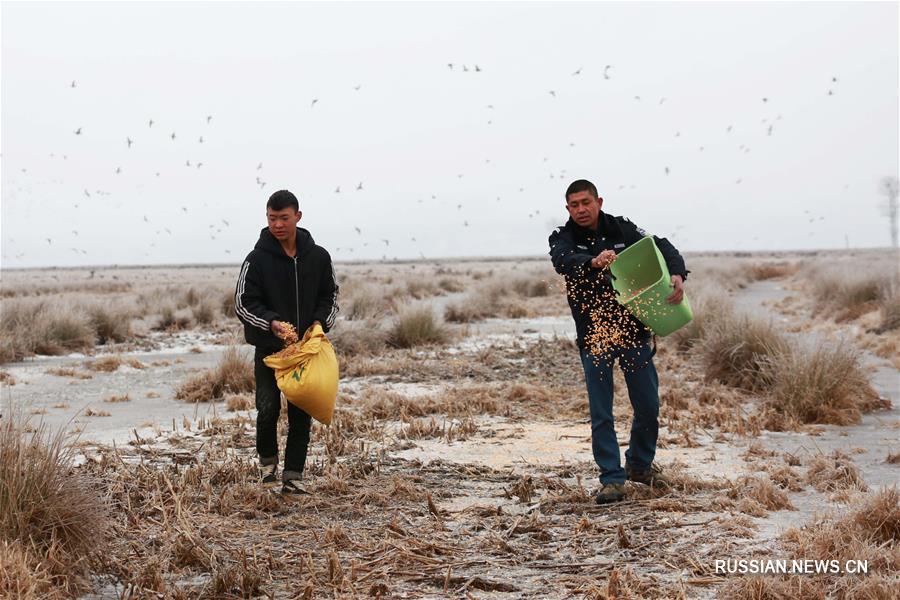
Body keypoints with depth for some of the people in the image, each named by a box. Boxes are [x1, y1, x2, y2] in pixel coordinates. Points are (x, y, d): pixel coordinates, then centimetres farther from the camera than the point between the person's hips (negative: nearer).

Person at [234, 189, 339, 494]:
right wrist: (271, 323, -24)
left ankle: (293, 475, 12)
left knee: (301, 415, 3)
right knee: (268, 408, -6)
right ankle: (267, 460, 21)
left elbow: (330, 295, 13)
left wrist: (320, 321, -6)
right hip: (268, 348, -2)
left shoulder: (318, 256, 2)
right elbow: (243, 302, -8)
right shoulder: (257, 259, -7)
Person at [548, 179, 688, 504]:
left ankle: (640, 464, 31)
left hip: (633, 329, 2)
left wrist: (677, 275, -26)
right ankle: (612, 479, 8)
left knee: (648, 407, 8)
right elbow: (562, 260, -25)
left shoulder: (622, 229, 2)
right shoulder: (563, 237, -2)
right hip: (593, 334, -2)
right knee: (601, 413, -1)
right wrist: (593, 262, -46)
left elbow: (661, 246, -4)